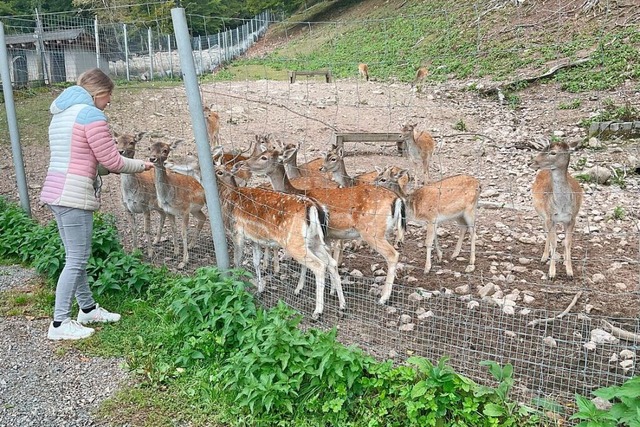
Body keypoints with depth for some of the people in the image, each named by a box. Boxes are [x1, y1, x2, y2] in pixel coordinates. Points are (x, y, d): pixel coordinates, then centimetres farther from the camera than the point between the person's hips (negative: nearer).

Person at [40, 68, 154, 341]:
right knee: (77, 259, -3)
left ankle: (87, 308, 29)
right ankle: (60, 324, 2)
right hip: (74, 194, -10)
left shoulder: (61, 113, 19)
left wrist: (107, 167, 20)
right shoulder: (92, 115, -11)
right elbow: (112, 161, -10)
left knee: (76, 256, 17)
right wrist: (141, 165, 6)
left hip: (56, 191, 10)